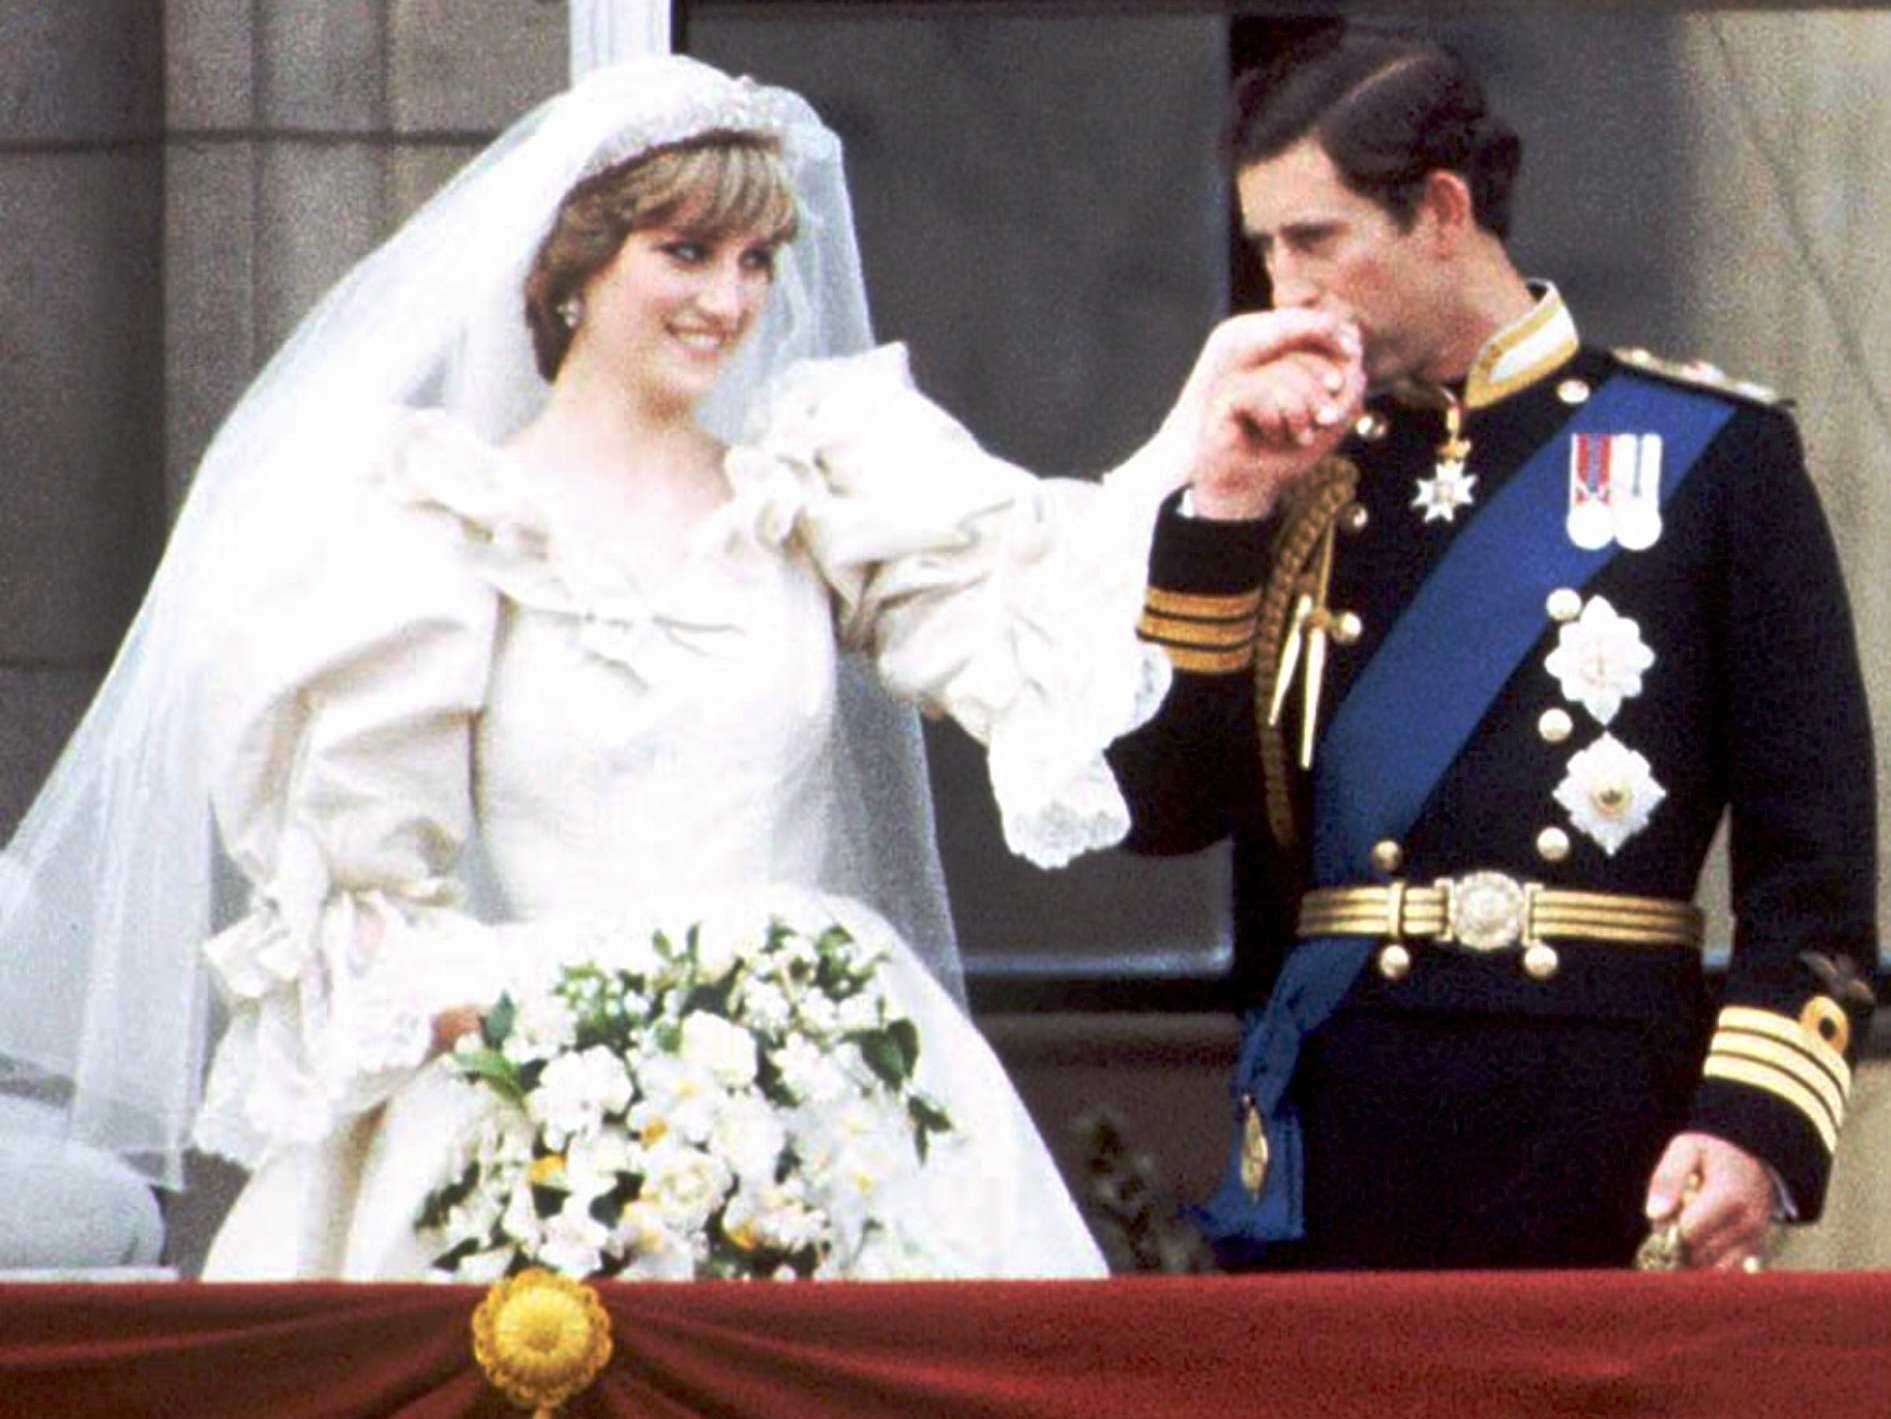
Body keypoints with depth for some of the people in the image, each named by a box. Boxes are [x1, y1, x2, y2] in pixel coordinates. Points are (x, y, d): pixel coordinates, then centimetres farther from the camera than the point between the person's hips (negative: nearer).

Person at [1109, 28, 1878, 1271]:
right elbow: (1163, 806, 6)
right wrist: (1225, 510, -1)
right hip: (1330, 1149, 3)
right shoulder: (1308, 482, 15)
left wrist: (1755, 1121, -11)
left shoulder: (1710, 454, 3)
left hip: (1604, 1152, -3)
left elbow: (1815, 844, -1)